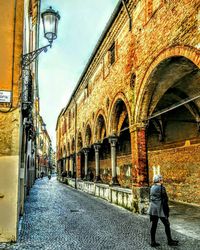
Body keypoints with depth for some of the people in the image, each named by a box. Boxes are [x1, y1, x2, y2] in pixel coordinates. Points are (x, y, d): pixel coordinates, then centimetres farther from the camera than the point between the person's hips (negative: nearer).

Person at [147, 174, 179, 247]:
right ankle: (170, 241, 19)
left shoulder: (152, 188, 8)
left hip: (153, 208, 7)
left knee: (153, 225, 9)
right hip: (160, 209, -7)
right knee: (167, 225, 9)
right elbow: (164, 200, -14)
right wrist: (167, 211, -9)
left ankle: (153, 242, 13)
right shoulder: (161, 188, -14)